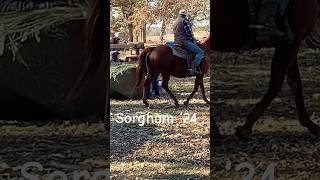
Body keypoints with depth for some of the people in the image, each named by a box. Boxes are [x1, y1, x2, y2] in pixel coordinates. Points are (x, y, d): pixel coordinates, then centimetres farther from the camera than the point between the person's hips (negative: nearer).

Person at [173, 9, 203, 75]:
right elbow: (189, 32, -13)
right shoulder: (184, 20, -8)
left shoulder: (175, 22, 21)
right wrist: (193, 40, 2)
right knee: (200, 52, -15)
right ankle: (193, 68, -30)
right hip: (185, 42, -10)